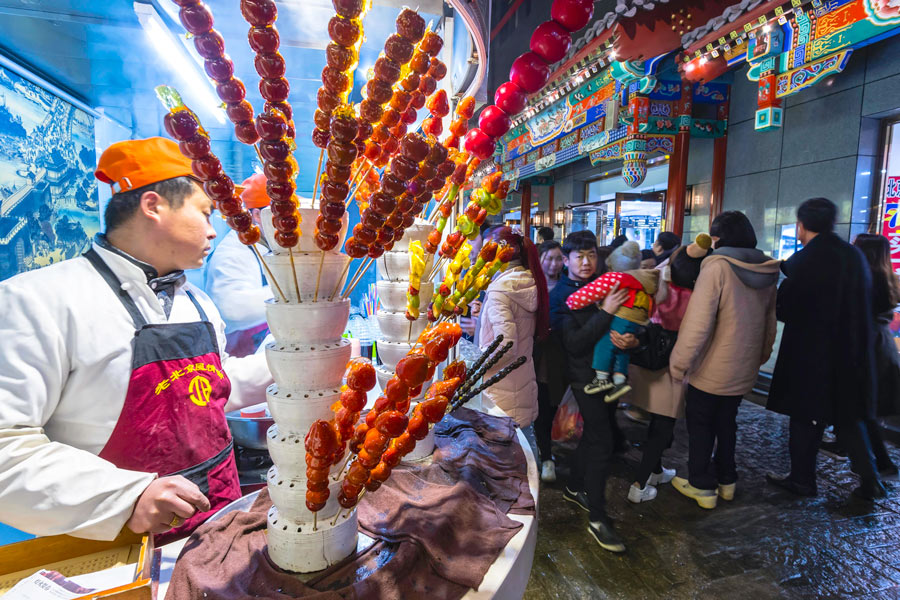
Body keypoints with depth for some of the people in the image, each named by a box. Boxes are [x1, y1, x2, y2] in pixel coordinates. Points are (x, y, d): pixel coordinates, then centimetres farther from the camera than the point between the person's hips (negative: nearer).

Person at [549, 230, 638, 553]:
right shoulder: (560, 295, -11)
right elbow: (574, 343, -20)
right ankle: (597, 519, 6)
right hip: (585, 375, -7)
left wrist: (632, 340, -13)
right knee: (602, 442, -7)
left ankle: (574, 488, 38)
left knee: (595, 434, 17)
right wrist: (605, 313, -27)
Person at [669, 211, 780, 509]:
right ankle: (726, 480, 36)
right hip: (743, 371, 7)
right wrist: (758, 358, 23)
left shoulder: (717, 266, -20)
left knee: (700, 425, 12)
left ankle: (702, 486, 22)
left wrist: (679, 362, -18)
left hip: (711, 370, -6)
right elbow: (769, 326, 11)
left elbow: (697, 323, -26)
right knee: (726, 423, 24)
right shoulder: (767, 272, 2)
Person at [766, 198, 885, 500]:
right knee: (848, 417, 19)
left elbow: (784, 309, -13)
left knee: (806, 418, 8)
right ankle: (870, 480, 23)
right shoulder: (855, 256, 3)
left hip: (810, 355, -6)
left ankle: (802, 479, 21)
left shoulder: (803, 260, -16)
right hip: (852, 353, 6)